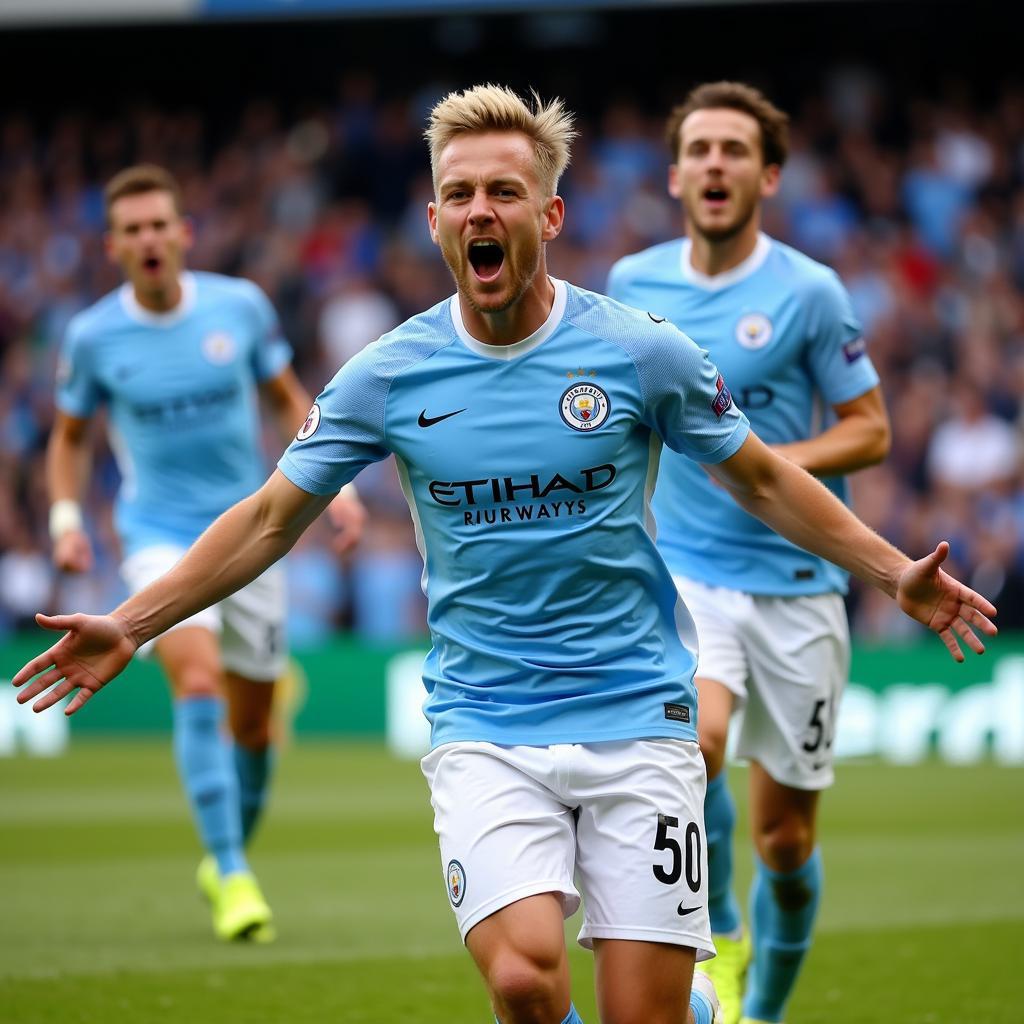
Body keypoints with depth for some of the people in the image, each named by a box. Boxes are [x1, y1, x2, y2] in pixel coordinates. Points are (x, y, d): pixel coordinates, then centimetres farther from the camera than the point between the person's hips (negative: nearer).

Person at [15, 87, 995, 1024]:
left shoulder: (641, 352, -3)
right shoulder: (387, 376, -1)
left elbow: (761, 479, 11)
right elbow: (270, 519, 9)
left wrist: (896, 574, 5)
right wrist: (128, 625, 3)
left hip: (634, 716, 0)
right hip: (482, 731, 0)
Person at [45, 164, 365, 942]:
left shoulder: (240, 305, -4)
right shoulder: (93, 336, -6)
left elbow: (289, 400, 9)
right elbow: (70, 436, 9)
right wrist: (67, 517, -6)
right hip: (161, 535, -2)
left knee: (252, 720, 8)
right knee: (198, 681, -25)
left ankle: (226, 860, 34)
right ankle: (233, 877, -23)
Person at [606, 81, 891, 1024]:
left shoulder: (807, 292, -7)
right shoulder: (634, 282, 2)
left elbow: (870, 430, -4)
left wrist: (772, 461, -18)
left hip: (797, 581, -1)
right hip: (684, 568, 1)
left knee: (785, 838, 5)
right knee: (695, 736, -30)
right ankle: (718, 937, -6)